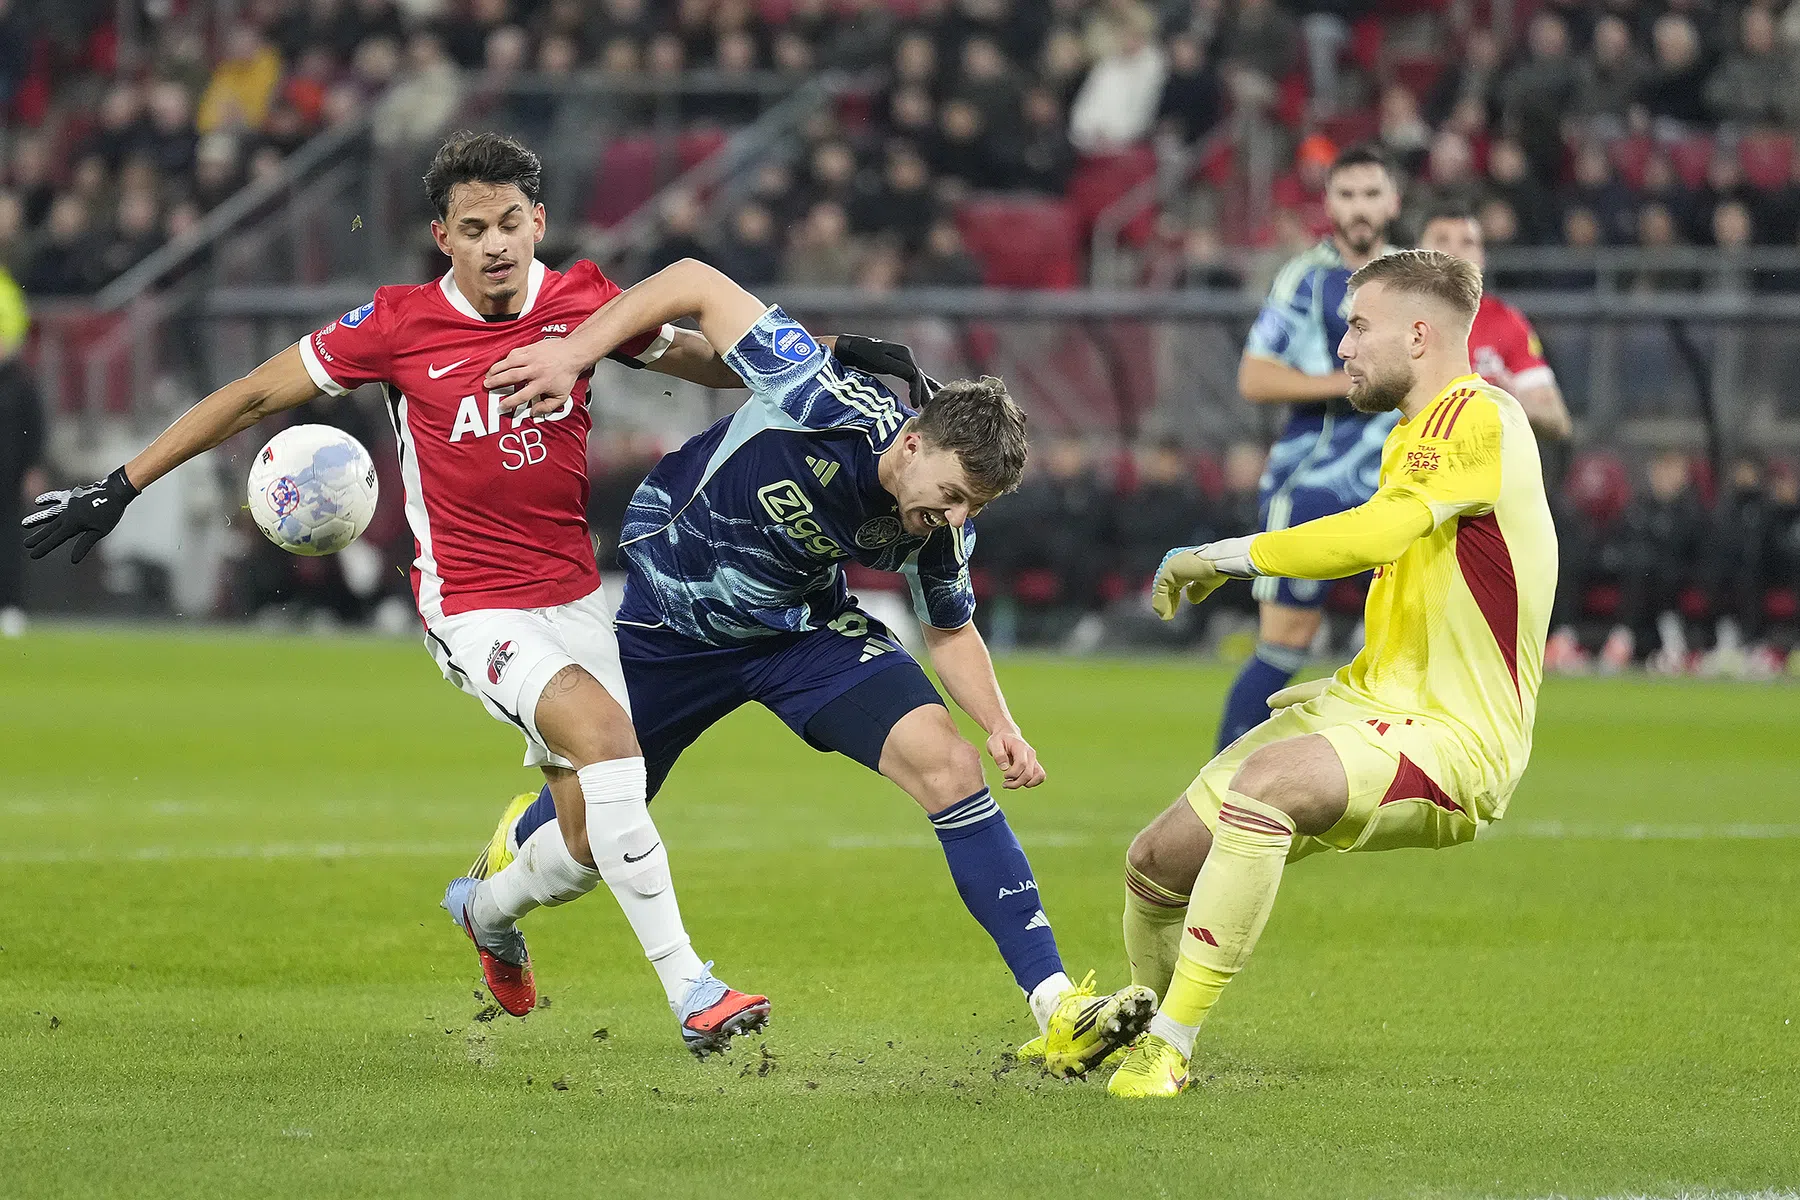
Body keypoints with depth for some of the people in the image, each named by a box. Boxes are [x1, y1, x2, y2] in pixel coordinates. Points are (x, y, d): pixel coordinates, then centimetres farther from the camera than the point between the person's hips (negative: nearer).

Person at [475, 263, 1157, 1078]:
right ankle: (507, 851, 54)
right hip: (666, 614, -3)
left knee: (946, 764, -19)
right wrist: (573, 354, -32)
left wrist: (999, 725, -13)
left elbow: (950, 628, 3)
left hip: (803, 626, 3)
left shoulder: (938, 530, -18)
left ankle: (1056, 1009, -22)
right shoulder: (828, 408, -34)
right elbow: (696, 286, -27)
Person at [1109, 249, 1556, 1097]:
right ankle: (1138, 1025, 34)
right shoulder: (1410, 437, 17)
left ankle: (1169, 1047, -31)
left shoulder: (1479, 416, -15)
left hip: (1449, 742, -10)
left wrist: (1222, 556, -21)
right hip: (1372, 703, 10)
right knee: (1157, 861, 4)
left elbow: (1378, 532, -30)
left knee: (1262, 784, -37)